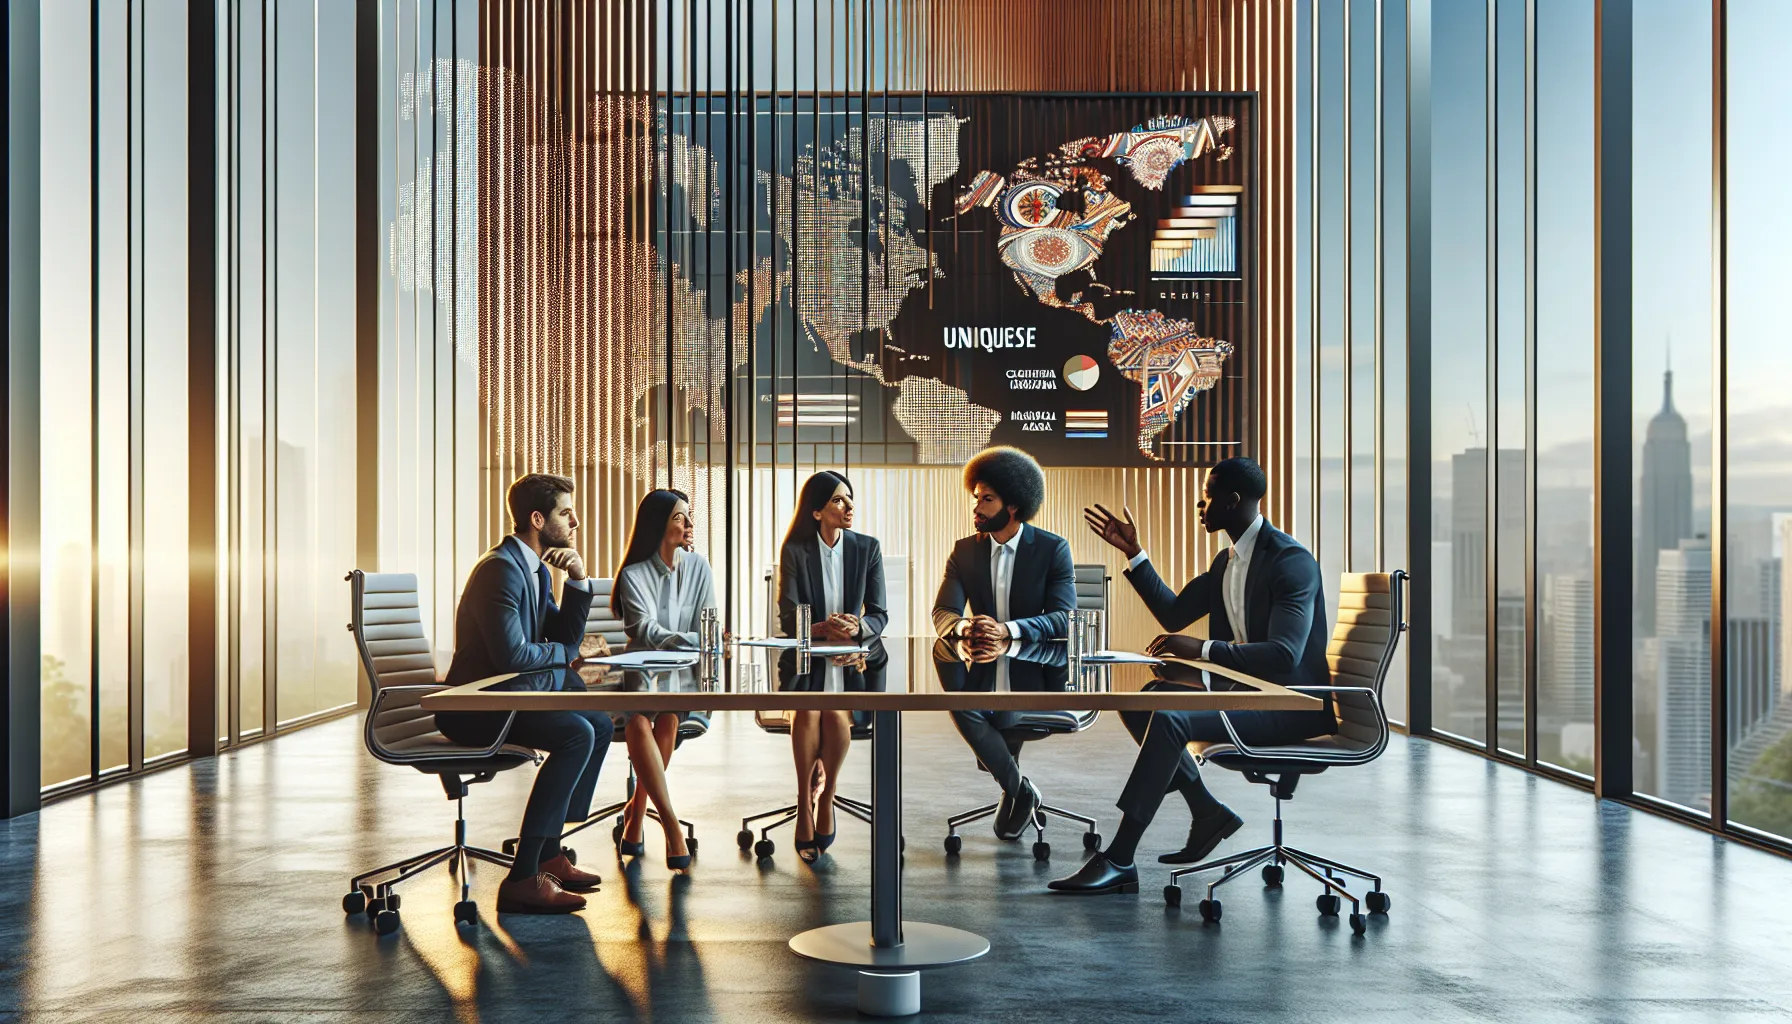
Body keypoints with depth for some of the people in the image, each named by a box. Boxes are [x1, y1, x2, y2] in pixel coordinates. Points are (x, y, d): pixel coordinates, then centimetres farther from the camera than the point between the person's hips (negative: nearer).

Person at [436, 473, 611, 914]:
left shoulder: (537, 569, 14)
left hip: (505, 697, 11)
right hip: (472, 708, -11)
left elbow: (566, 638, 13)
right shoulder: (502, 568, -18)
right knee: (576, 734, -25)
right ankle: (523, 878, -26)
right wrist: (564, 653, -8)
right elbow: (510, 654, -26)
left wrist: (578, 580, 0)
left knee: (599, 725, 10)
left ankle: (548, 853, 9)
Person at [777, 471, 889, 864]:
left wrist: (856, 628, -22)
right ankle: (805, 803, -15)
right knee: (807, 710, -30)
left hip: (851, 658, 1)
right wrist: (823, 630, -27)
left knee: (836, 713, -28)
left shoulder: (867, 548, 4)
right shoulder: (794, 550, -1)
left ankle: (825, 795, -6)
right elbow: (788, 619, -6)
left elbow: (879, 615, 1)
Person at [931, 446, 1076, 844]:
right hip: (984, 665, 3)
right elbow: (943, 612, -2)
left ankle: (1013, 789, 2)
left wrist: (1006, 630, -29)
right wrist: (966, 628, -28)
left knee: (1003, 718, -30)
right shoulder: (965, 550, 7)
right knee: (959, 706, -30)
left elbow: (1065, 618, -13)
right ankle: (1020, 789, -10)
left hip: (1034, 668, -3)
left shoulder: (1053, 549, -3)